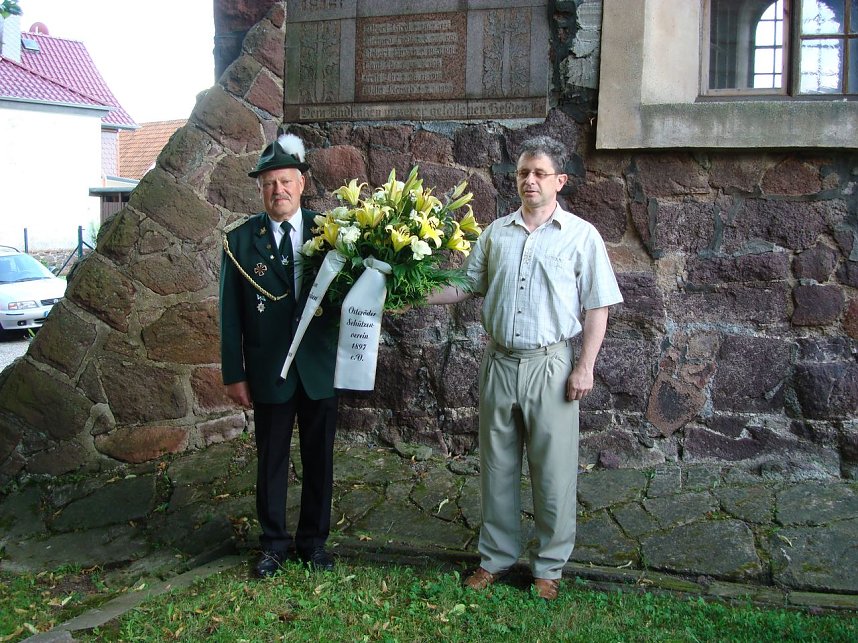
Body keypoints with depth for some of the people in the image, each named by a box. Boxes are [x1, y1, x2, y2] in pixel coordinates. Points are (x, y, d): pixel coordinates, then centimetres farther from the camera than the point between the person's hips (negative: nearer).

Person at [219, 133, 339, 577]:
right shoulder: (239, 239, -3)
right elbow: (230, 313, -2)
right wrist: (233, 374, -4)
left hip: (319, 367, 1)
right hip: (268, 370, -1)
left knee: (319, 458, 11)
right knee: (271, 460, 10)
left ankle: (314, 540, 28)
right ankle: (274, 542, 26)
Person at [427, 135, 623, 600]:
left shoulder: (580, 236, -2)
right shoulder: (496, 233, 9)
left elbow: (597, 307, -3)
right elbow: (467, 286, 14)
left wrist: (585, 367, -9)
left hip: (549, 365, -3)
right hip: (499, 362, 4)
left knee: (553, 470, 3)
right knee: (497, 466, 12)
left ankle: (549, 565, 19)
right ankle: (496, 556, 27)